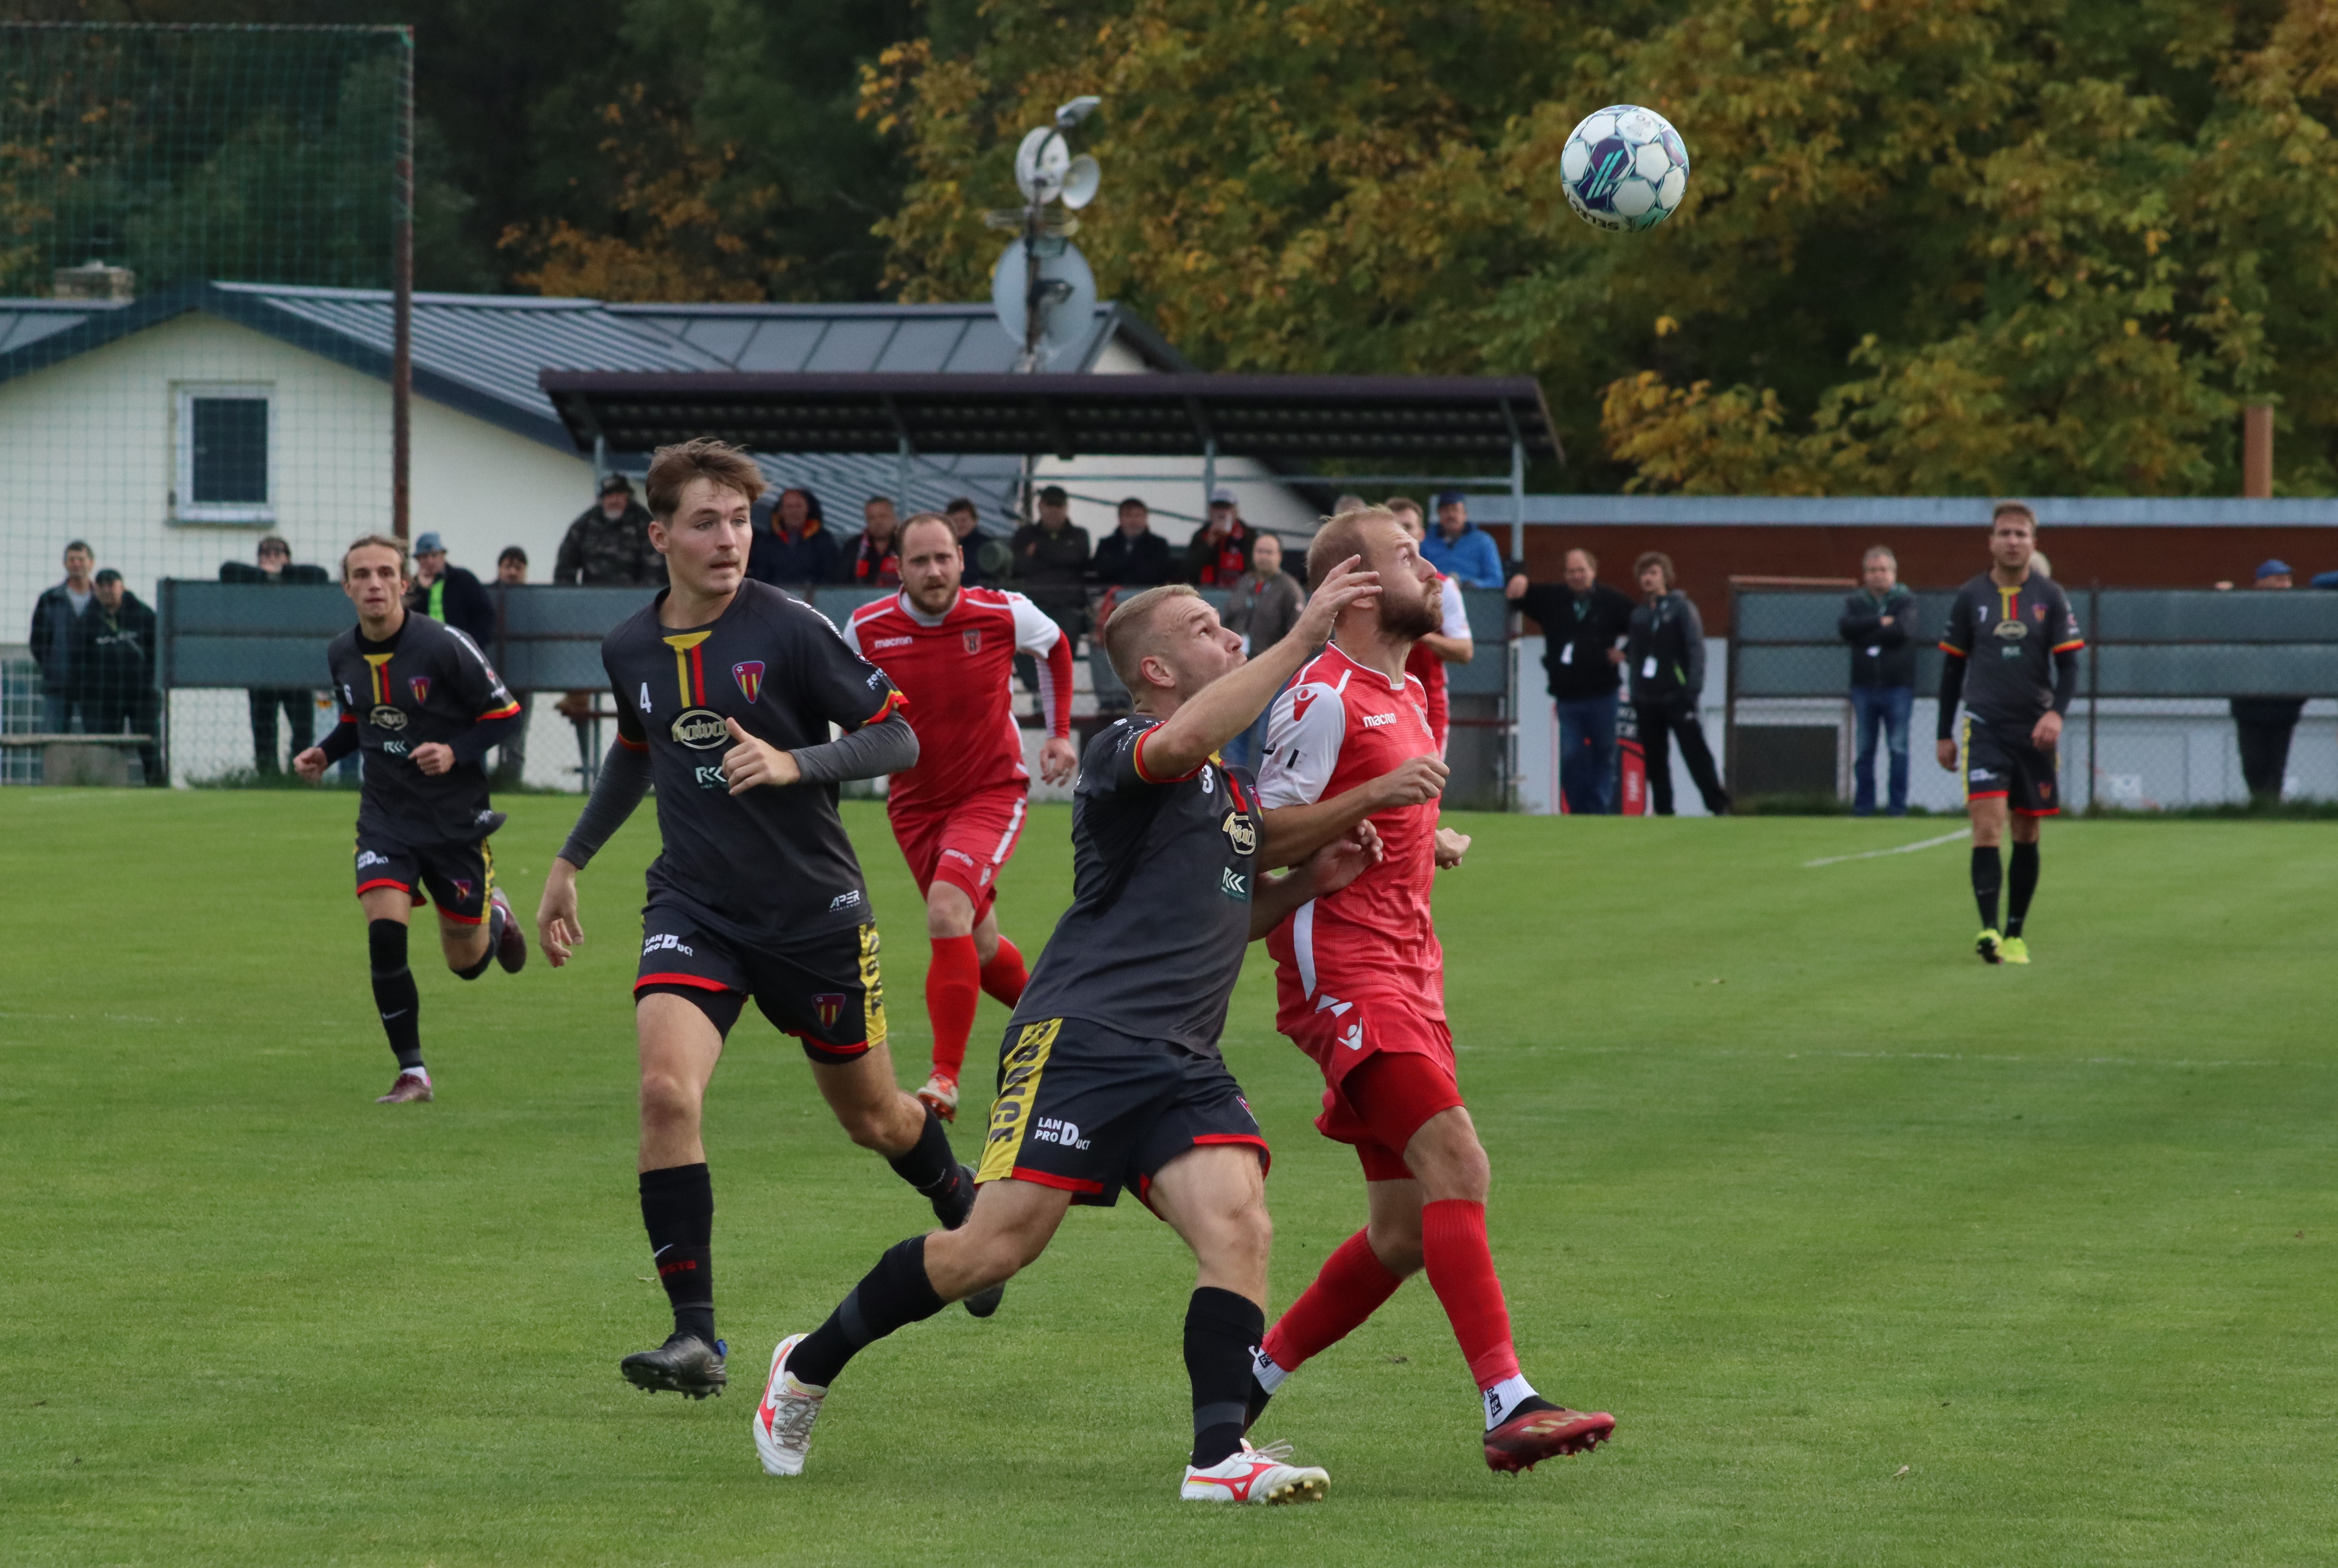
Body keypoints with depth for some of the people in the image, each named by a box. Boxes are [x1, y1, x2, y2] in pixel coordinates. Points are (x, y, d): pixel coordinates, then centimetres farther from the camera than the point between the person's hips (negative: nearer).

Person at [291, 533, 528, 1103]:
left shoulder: (444, 647, -16)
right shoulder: (342, 655, -1)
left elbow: (504, 712, -8)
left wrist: (455, 752, -23)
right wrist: (326, 753, -1)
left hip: (456, 818, -3)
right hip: (385, 817, 3)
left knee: (467, 963, 7)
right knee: (384, 932, -19)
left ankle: (495, 915, 46)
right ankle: (412, 1073, -7)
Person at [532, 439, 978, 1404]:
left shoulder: (789, 631, -12)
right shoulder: (629, 649, 3)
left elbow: (897, 740, -10)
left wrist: (793, 764, -26)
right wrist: (571, 862, 27)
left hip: (814, 909, -2)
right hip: (694, 908, 2)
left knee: (872, 1117, 14)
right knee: (666, 1089, -23)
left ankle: (964, 1209, 49)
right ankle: (695, 1335, -20)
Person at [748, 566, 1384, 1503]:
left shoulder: (1238, 791, 20)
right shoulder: (1121, 754, -5)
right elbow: (1185, 739, -30)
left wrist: (1311, 880, 13)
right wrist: (1304, 638, -28)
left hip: (1184, 1065, 7)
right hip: (1080, 1038, -7)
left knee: (1237, 1224, -17)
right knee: (998, 1247, -8)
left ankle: (1220, 1458, -21)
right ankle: (808, 1369, 13)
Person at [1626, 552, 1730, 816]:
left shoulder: (1681, 608, 0)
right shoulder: (1638, 615, 15)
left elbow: (1696, 649, -7)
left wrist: (1693, 688, -17)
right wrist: (1635, 695, 12)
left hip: (1677, 695, -5)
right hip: (1648, 700, 5)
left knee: (1695, 753, -10)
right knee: (1655, 760, 6)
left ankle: (1719, 806, -10)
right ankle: (1663, 811, 11)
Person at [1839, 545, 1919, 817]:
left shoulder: (1906, 601, 4)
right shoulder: (1854, 601, 12)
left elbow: (1902, 630, -14)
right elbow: (1846, 627, -7)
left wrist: (1866, 635, -8)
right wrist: (1880, 623, -12)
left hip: (1897, 685, -2)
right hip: (1863, 686, 2)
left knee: (1898, 748, -3)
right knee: (1864, 749, 2)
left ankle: (1898, 803, 2)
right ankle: (1863, 803, 7)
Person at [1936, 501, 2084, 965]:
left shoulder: (2050, 597, 3)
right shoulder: (1970, 597, 4)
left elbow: (2069, 663, 1)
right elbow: (1952, 667, 11)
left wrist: (2056, 712, -16)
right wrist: (1945, 734, 10)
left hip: (2034, 732, 1)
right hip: (1984, 729, -1)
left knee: (2026, 835, 7)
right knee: (1987, 827, -16)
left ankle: (2015, 934, 17)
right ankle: (1988, 930, -23)